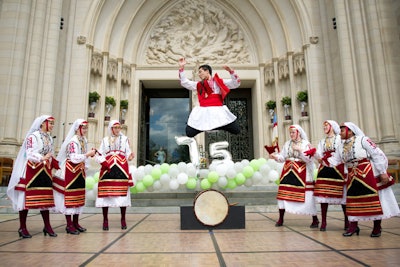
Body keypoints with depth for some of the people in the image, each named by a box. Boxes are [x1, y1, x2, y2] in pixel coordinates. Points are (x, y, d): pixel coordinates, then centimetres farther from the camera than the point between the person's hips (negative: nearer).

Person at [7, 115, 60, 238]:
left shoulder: (49, 138, 13)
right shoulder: (33, 136, -8)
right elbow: (30, 153, -17)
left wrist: (55, 164, 6)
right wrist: (42, 158, -32)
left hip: (45, 171, 6)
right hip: (32, 170, -6)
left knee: (46, 198, 7)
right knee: (27, 197, 1)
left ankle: (47, 226, 13)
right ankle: (22, 227, 13)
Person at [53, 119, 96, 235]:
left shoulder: (84, 140, 10)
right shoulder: (72, 141, -15)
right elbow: (73, 158, -23)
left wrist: (85, 168, 8)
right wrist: (88, 154, -23)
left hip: (80, 171, 9)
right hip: (71, 171, -9)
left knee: (79, 197, 12)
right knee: (69, 197, -2)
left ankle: (75, 223, 22)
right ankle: (69, 225, 8)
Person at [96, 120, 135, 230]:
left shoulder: (124, 139, 14)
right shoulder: (105, 140, 15)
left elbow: (128, 153, 8)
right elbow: (100, 155, 10)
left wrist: (130, 156, -14)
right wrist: (104, 163, -9)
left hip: (122, 169, 0)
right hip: (107, 170, 1)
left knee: (123, 194, -3)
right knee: (105, 194, -3)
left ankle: (123, 219, 7)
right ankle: (105, 220, 7)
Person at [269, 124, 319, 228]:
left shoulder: (306, 144, -2)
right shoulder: (287, 144, 10)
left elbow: (309, 159, -11)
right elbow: (283, 157, 8)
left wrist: (300, 151, -20)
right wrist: (275, 156, -11)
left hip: (302, 173, -4)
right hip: (288, 172, 4)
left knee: (307, 196, -2)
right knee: (283, 193, 1)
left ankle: (315, 219, 18)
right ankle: (280, 219, 14)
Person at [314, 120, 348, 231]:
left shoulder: (340, 138, 4)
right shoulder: (322, 141, 19)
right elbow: (318, 155, 9)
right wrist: (314, 153, -13)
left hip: (338, 168, -4)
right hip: (324, 168, 4)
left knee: (341, 193, -2)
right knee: (323, 193, -1)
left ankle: (347, 221, 13)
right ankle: (323, 222, 5)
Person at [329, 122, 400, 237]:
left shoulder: (363, 140, -11)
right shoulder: (342, 146, 9)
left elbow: (378, 155, -13)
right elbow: (334, 160, 8)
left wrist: (383, 173, -14)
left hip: (369, 175, -6)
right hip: (353, 178, 6)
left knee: (374, 200, 3)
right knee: (353, 201, 7)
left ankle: (377, 227, 19)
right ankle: (353, 226, 18)